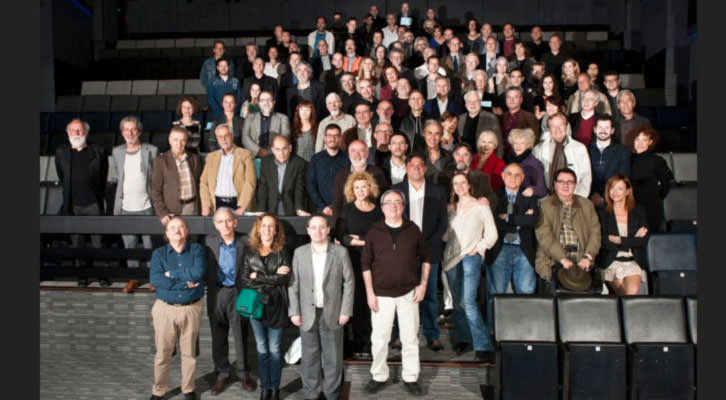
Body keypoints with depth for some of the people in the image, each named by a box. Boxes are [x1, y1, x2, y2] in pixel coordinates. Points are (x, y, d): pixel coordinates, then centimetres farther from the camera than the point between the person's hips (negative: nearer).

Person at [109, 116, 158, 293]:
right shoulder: (117, 152, 8)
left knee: (150, 244, 4)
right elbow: (117, 176, 19)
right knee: (129, 244, 11)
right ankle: (133, 278, 24)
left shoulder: (151, 150, -2)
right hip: (125, 207, 3)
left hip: (146, 207, -3)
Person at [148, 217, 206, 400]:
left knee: (189, 352, 10)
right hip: (165, 309, 0)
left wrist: (171, 273, -12)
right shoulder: (159, 253, 2)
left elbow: (199, 272, -17)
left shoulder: (197, 249, 0)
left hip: (191, 308, 0)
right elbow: (155, 280, -14)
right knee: (162, 353, 7)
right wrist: (185, 283, -17)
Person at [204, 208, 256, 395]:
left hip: (238, 293, -1)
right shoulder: (209, 241, -1)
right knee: (218, 338, 13)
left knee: (241, 336, 10)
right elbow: (205, 268, 2)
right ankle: (221, 374, 29)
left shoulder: (244, 241, -7)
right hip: (216, 294, 1)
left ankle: (243, 373, 29)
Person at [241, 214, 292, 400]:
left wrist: (258, 276, -10)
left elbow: (285, 279, -13)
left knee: (275, 349, 7)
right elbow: (245, 279, -5)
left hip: (276, 304, -2)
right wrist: (273, 277, -13)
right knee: (261, 348, 11)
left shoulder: (282, 251, -2)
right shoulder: (250, 250, 2)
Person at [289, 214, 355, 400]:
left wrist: (346, 311, -5)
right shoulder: (299, 252, 2)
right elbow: (293, 284, 3)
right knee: (310, 356, 9)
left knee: (333, 357, 7)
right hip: (308, 314, 1)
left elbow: (349, 282, -1)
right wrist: (294, 311, -2)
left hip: (332, 313, -1)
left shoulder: (340, 252, -2)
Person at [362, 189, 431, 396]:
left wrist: (423, 284, 2)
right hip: (381, 294, -1)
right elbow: (366, 264, 0)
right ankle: (379, 376, 24)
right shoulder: (374, 232, -2)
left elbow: (425, 257, 11)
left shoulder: (413, 229, 1)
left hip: (408, 293, 1)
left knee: (410, 338, 8)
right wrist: (370, 293, -4)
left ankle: (410, 377, 24)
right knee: (379, 338, 6)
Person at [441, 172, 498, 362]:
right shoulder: (451, 209, 15)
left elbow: (492, 234, 3)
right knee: (457, 301, 7)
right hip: (451, 257, 5)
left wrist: (478, 248, -7)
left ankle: (483, 347, -15)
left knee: (468, 301, -16)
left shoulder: (481, 207, 4)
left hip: (470, 257, -5)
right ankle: (463, 338, 21)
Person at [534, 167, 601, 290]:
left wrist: (587, 256, -6)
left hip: (581, 261, 3)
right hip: (554, 261, -2)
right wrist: (562, 258, -15)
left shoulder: (587, 204, 19)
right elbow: (544, 237, -3)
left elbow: (595, 232, 11)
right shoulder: (545, 205, 8)